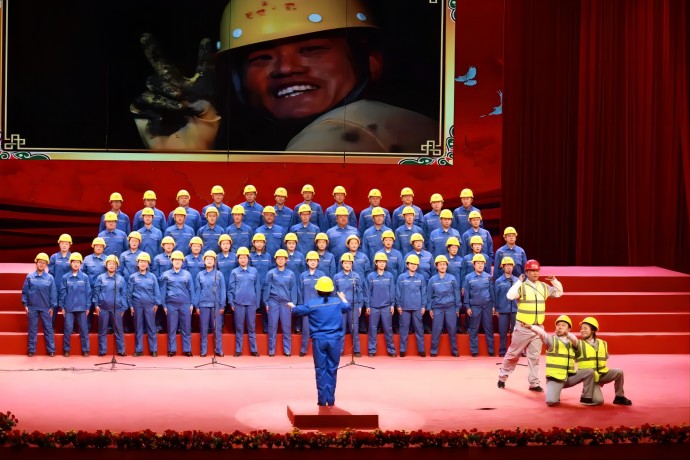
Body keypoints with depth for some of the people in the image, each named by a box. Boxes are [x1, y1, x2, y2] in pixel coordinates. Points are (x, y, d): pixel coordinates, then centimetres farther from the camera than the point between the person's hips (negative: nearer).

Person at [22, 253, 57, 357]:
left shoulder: (50, 278, -2)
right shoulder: (29, 277, -1)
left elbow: (53, 293, 1)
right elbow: (24, 291, 4)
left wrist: (52, 307, -1)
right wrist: (25, 304, 0)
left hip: (46, 308, 0)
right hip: (32, 307, 0)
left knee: (48, 329, 3)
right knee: (32, 329, 7)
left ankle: (51, 350, 8)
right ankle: (31, 350, 13)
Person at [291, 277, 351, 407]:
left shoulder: (312, 303, -3)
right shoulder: (337, 302, 2)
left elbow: (297, 310, 13)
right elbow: (347, 307, 24)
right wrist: (343, 298, 46)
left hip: (319, 340, -1)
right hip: (335, 340, 1)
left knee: (321, 369, 5)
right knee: (332, 369, 7)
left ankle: (322, 399, 4)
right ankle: (330, 399, 7)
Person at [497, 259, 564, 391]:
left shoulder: (544, 286, 7)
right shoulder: (521, 286, -10)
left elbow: (559, 293, 17)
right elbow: (510, 296, -28)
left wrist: (555, 282, 1)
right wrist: (519, 282, -23)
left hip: (538, 328, 4)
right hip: (523, 328, -4)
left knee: (534, 356, 6)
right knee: (513, 353, 5)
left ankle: (534, 383, 10)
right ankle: (502, 377, 19)